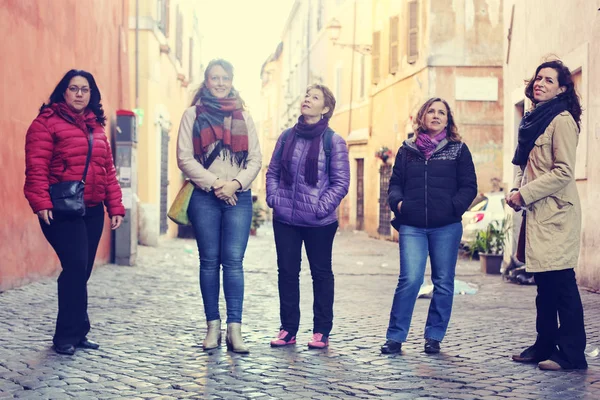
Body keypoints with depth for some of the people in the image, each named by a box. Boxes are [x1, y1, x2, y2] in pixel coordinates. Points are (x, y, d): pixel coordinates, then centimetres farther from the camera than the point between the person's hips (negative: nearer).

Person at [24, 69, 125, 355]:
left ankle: (76, 333, 19)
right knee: (76, 266, -14)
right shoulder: (47, 122, -3)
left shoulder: (96, 127, 17)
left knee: (81, 271, 9)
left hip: (93, 210, 6)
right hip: (62, 210, -6)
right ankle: (67, 336, -3)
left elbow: (108, 169, 16)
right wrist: (40, 202, -22)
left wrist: (115, 206, 11)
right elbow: (36, 167, -11)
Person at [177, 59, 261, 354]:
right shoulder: (193, 114, 7)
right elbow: (184, 157, -1)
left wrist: (235, 183, -8)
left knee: (234, 261, -6)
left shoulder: (243, 117, 14)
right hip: (205, 197, -1)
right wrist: (214, 183, -10)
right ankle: (213, 326, 9)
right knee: (210, 261, 2)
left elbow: (256, 160, 9)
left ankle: (234, 329, -7)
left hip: (238, 197, 1)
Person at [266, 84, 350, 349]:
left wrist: (321, 206, -15)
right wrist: (273, 198, -3)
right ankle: (288, 329, 19)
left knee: (321, 273, 8)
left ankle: (321, 331, 16)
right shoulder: (287, 137, 7)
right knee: (287, 272, 8)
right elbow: (273, 172, 12)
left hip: (319, 222, -3)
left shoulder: (333, 141, -5)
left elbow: (341, 182, -6)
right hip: (284, 220, 4)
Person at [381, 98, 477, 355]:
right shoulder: (407, 150, 12)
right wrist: (398, 202, -5)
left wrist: (454, 207, -12)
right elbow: (395, 183, 14)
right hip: (412, 227, 0)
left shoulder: (458, 150, 7)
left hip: (446, 227, 0)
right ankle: (395, 336, 0)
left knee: (443, 282, 6)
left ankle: (434, 336, 18)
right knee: (410, 279, -10)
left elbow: (469, 186, 3)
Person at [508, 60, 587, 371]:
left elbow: (563, 171, -16)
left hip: (555, 211, -9)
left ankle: (571, 354, 0)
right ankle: (545, 345, 21)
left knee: (561, 281, -7)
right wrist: (516, 189, 7)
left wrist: (525, 194, -14)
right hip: (537, 212, 9)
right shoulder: (533, 120, 17)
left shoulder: (562, 120, -9)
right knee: (544, 282, 13)